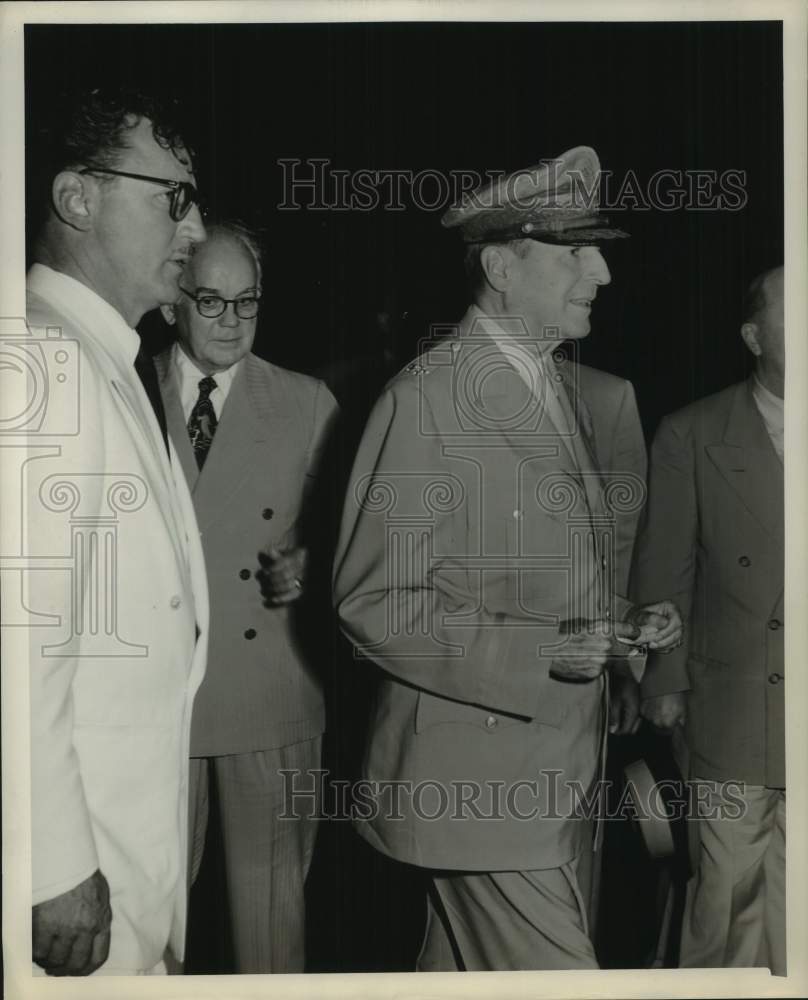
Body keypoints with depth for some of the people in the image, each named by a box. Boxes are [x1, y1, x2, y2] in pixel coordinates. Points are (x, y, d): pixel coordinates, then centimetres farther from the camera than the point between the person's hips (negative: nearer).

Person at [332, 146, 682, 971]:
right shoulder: (424, 400, -14)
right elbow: (374, 603, -16)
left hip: (565, 764, 7)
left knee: (461, 968, 18)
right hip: (481, 770, -7)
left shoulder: (597, 399, 11)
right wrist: (544, 652, -21)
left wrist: (626, 626, 1)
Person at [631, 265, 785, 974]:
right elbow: (664, 570, 1)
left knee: (786, 893, 8)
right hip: (733, 705, -1)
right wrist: (664, 679, 1)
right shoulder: (693, 436, -1)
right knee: (729, 883, 10)